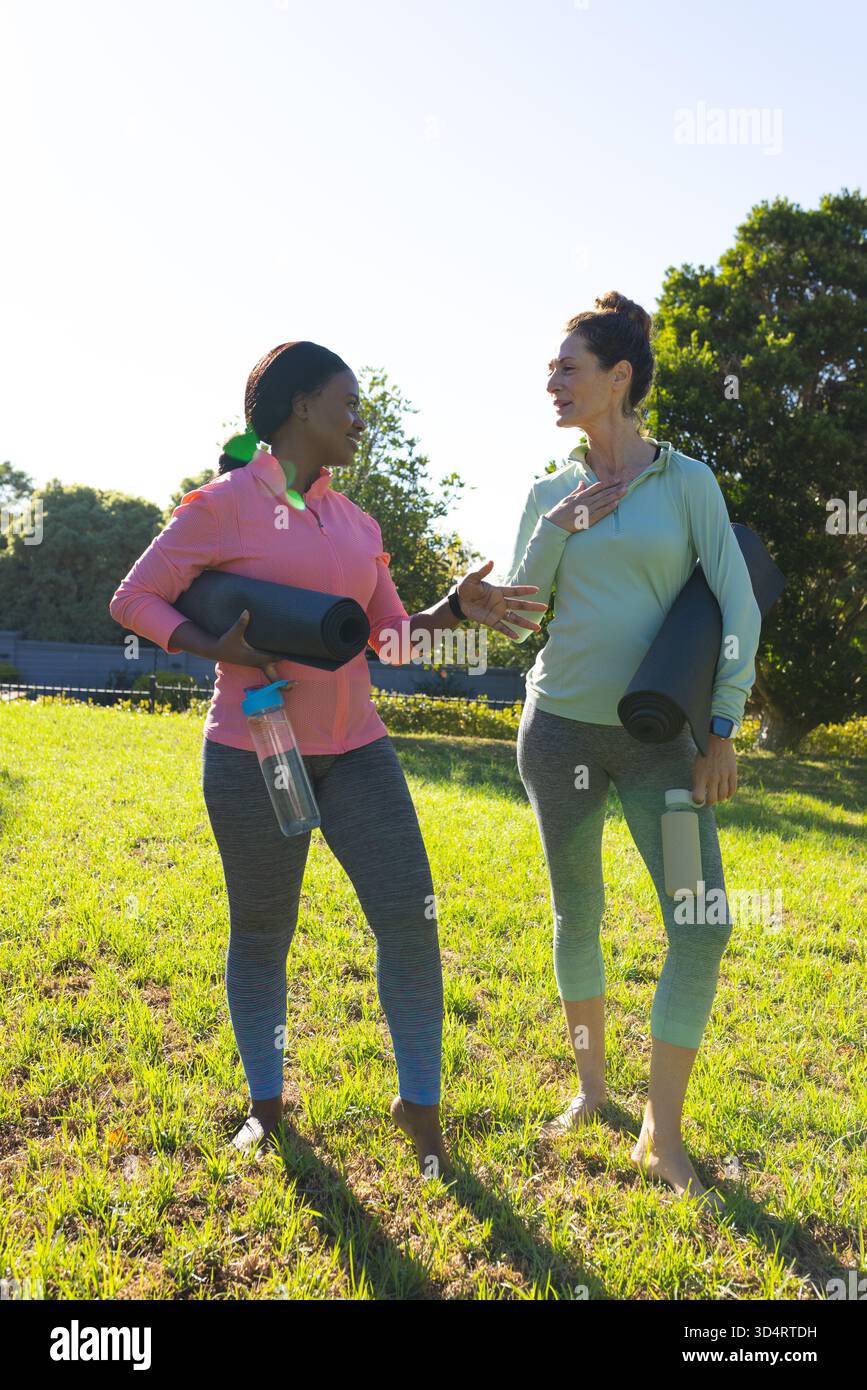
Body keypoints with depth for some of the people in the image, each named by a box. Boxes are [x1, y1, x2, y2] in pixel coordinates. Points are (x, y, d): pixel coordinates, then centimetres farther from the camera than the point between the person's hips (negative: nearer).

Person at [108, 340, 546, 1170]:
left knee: (410, 918, -2)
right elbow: (134, 601, -3)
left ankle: (419, 1102, 17)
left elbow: (390, 632, 14)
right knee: (261, 931, 8)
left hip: (354, 749, 5)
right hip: (253, 752, -4)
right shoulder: (225, 504, -6)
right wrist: (219, 650, -18)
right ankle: (265, 1103, 30)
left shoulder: (356, 523, 11)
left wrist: (457, 608, -3)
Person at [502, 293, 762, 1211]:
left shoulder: (687, 481, -1)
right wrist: (557, 529, -10)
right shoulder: (549, 495, 7)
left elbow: (738, 606, -3)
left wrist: (724, 730, -8)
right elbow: (516, 615, 3)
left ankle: (661, 1139, 5)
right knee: (577, 911, 11)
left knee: (703, 925, -9)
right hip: (560, 723, 2)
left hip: (659, 737, -2)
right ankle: (590, 1086, 32)